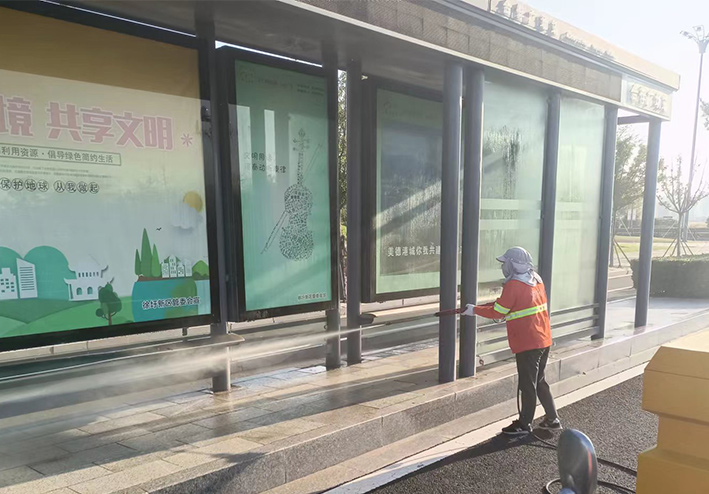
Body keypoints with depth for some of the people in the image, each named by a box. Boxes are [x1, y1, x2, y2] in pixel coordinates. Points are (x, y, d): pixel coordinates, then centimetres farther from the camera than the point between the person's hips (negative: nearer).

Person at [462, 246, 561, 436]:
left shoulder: (513, 285, -18)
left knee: (528, 385, 3)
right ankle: (553, 419, 28)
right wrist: (481, 306, 14)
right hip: (544, 340, 9)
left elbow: (497, 312, -13)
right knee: (539, 381, 21)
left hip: (527, 343, -9)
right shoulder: (537, 280, 9)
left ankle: (524, 424, 16)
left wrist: (475, 310, 1)